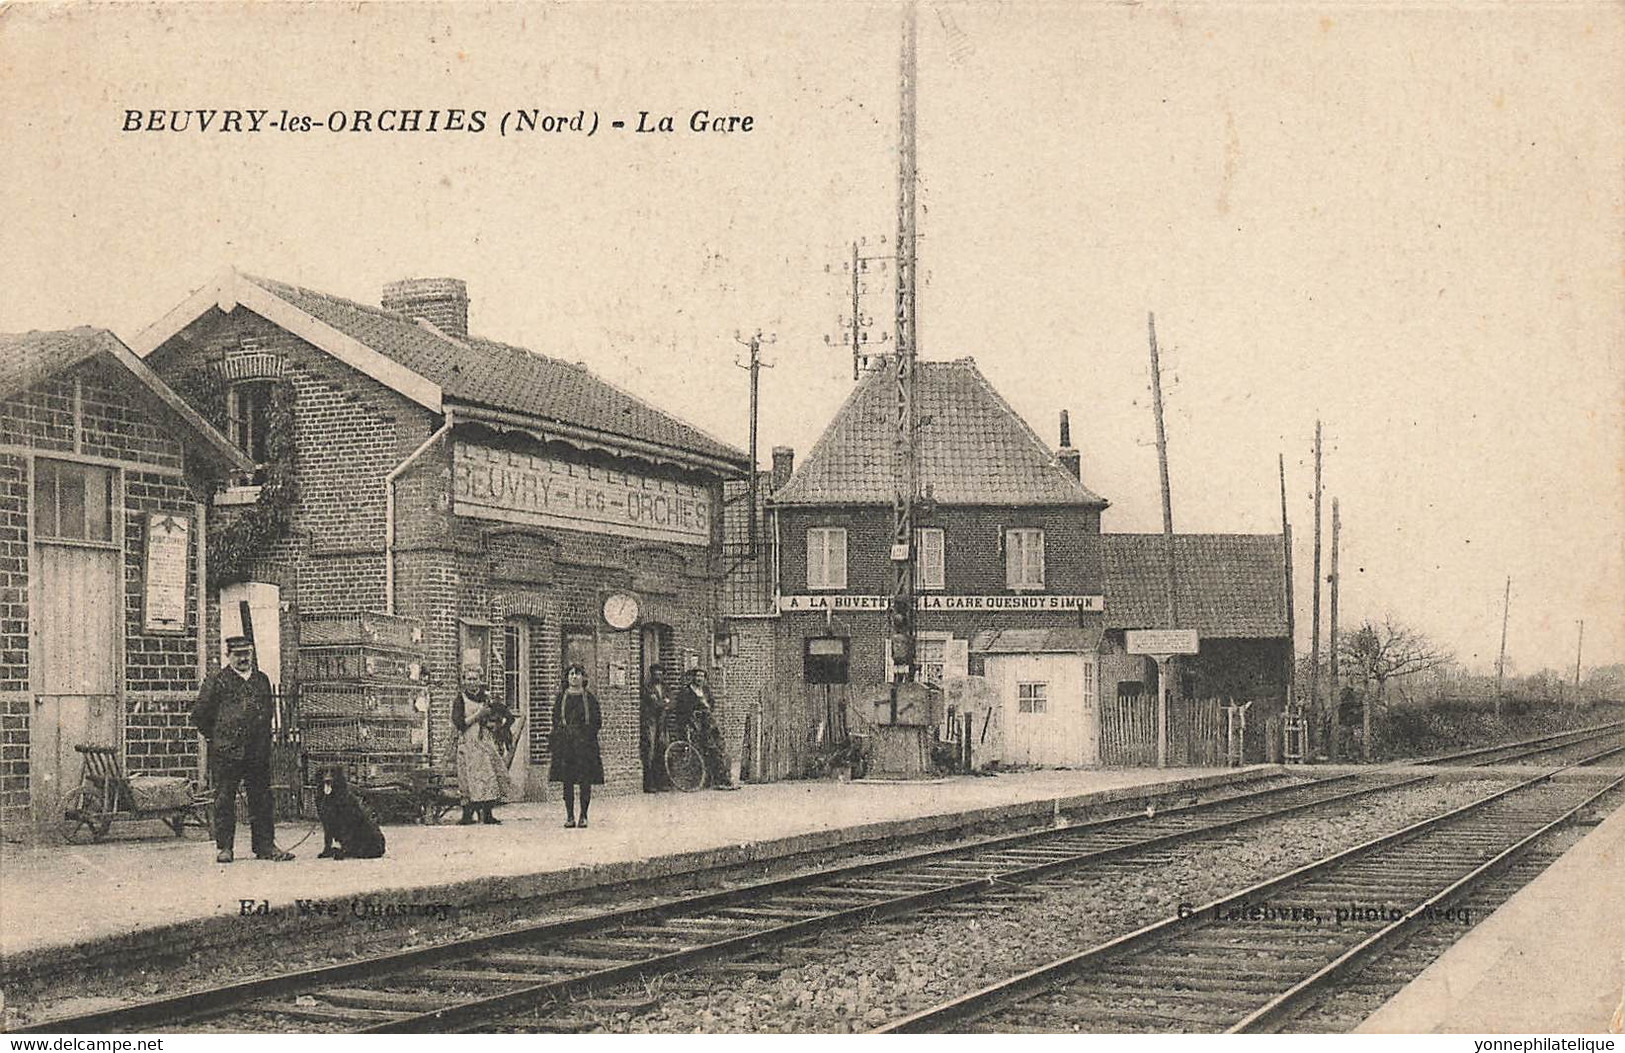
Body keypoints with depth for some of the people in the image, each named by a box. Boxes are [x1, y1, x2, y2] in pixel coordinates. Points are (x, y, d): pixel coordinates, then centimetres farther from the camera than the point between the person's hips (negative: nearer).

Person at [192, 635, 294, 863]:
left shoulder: (262, 680, 13)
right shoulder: (216, 681, -1)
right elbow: (199, 714, 1)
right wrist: (217, 737, 5)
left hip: (258, 751, 4)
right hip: (226, 752, -4)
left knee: (262, 799, 4)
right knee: (224, 801, 1)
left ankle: (265, 846, 9)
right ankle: (224, 847, 8)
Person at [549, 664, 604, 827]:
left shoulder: (590, 697, 6)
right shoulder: (561, 697, 10)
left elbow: (597, 722, 6)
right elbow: (555, 719, 10)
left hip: (585, 742, -1)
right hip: (565, 743, 1)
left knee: (585, 781, -4)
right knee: (567, 780, 0)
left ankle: (583, 816, 2)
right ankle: (570, 816, 5)